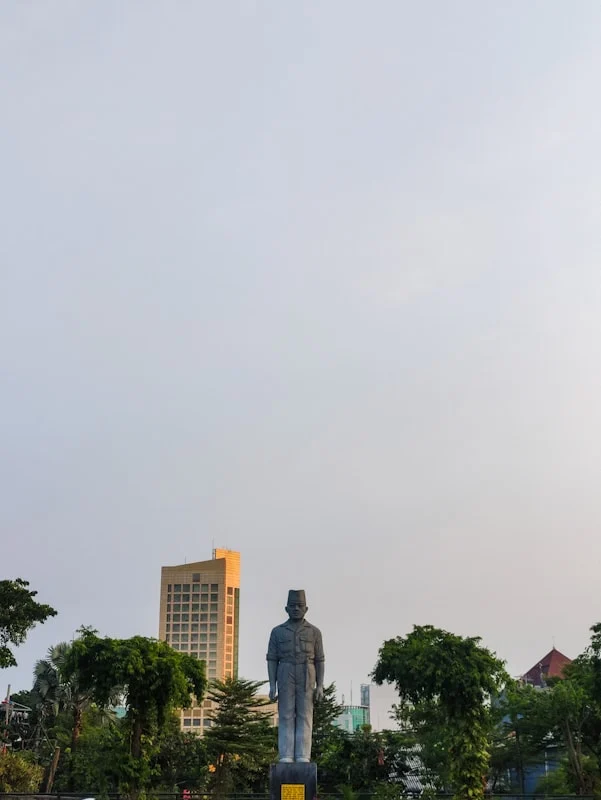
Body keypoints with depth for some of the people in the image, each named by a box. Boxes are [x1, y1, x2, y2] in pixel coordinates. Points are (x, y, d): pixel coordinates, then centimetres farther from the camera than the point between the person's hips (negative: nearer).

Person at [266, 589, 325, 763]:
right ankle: (286, 757, 0)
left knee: (304, 717, -3)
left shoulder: (314, 632, 5)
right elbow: (272, 660, 3)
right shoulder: (277, 632, 5)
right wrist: (272, 685, -5)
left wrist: (320, 686, -3)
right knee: (286, 717, -2)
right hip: (286, 679, 0)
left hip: (306, 680, 0)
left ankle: (302, 757, -1)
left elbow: (319, 661, 5)